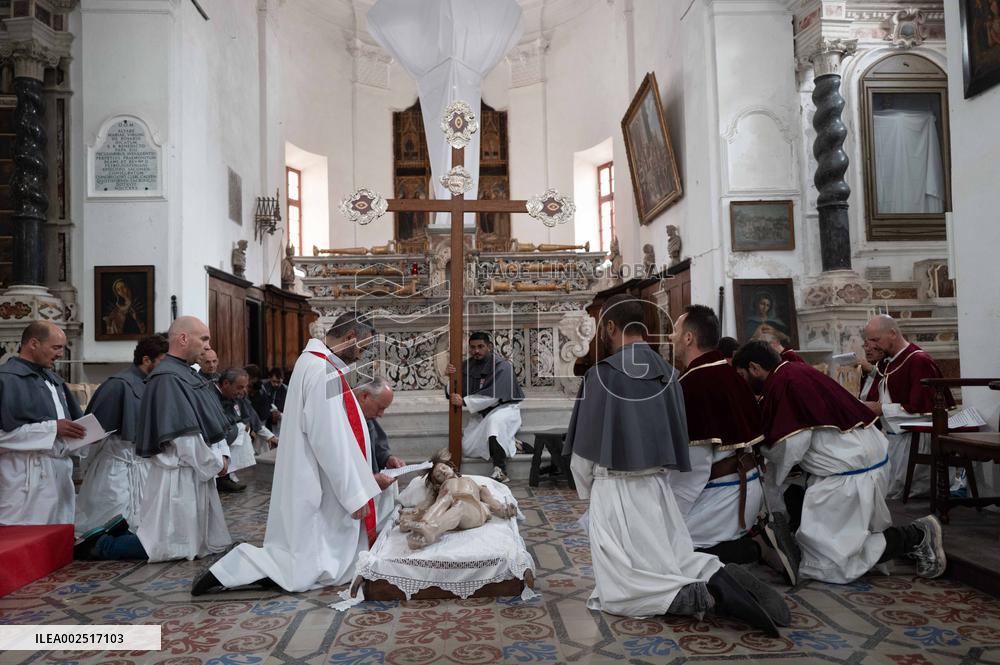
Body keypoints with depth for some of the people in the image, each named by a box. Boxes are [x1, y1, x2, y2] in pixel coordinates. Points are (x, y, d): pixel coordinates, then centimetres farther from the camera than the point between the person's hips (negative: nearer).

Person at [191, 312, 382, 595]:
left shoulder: (312, 362, 11)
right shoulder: (323, 372, -21)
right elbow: (332, 441, -23)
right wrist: (355, 494, -17)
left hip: (310, 483, 10)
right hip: (317, 489, -10)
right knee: (311, 570, -1)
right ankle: (227, 571, -1)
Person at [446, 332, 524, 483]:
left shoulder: (502, 366, -15)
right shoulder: (467, 365, 3)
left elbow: (493, 396, -25)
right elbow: (453, 393, 2)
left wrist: (464, 402, -27)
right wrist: (450, 377, -18)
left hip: (503, 408, -6)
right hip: (481, 413, 6)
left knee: (494, 420, -40)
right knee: (467, 449, -9)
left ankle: (500, 471, -35)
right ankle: (509, 445, 7)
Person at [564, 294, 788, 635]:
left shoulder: (601, 374, -13)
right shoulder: (668, 373, 5)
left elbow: (583, 449, -6)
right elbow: (678, 436, 11)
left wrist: (588, 490, 11)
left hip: (616, 489, -6)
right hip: (658, 485, 6)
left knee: (621, 592, -1)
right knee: (674, 560, 17)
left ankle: (707, 596, -17)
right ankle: (719, 576, -10)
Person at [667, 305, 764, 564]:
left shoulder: (692, 384, -21)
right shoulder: (730, 374, 7)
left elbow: (693, 466, -21)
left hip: (720, 499, -9)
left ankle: (735, 550, -4)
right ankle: (746, 541, 11)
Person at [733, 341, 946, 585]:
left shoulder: (782, 382, -17)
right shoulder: (797, 370, 12)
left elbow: (791, 445, -18)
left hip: (850, 470, -10)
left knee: (828, 560, -3)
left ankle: (915, 536, 1)